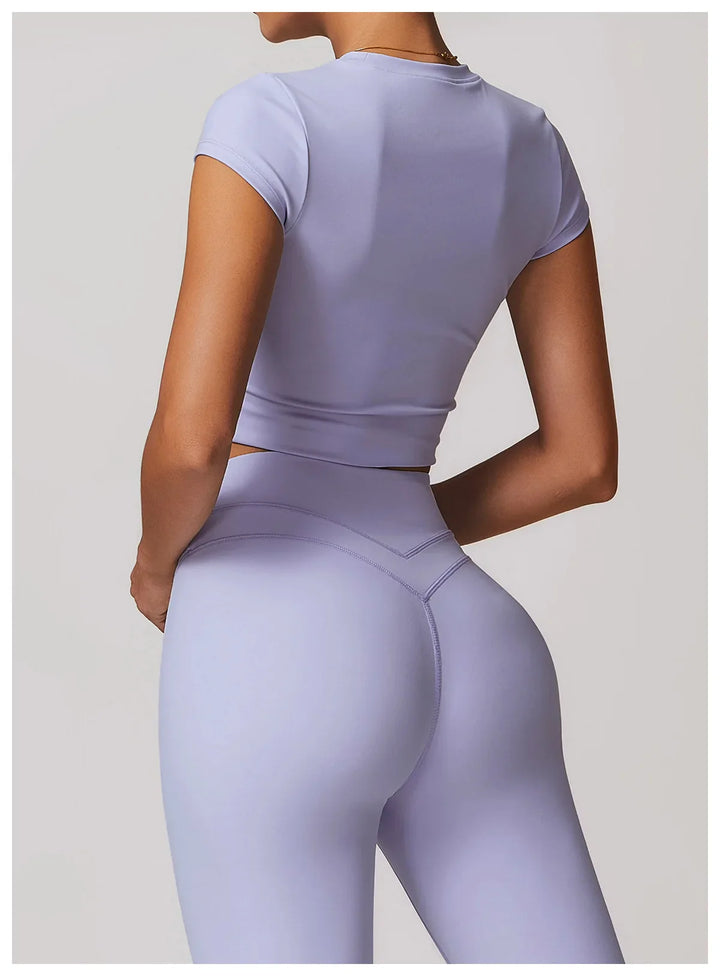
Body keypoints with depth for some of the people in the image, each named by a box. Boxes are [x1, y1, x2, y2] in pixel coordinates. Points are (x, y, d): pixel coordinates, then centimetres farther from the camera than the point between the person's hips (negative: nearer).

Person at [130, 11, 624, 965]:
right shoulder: (532, 146, 8)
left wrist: (160, 563, 3)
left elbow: (191, 437, -21)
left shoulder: (267, 122, -12)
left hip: (281, 668, -6)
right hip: (464, 655, 6)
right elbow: (587, 456, 9)